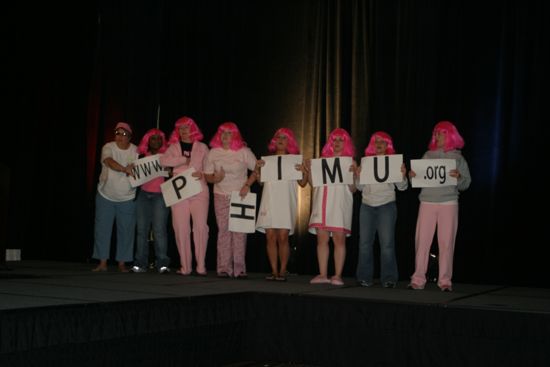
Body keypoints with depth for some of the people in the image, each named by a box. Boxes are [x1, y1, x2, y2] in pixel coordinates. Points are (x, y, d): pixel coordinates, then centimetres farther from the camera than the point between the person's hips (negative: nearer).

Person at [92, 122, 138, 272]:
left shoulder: (136, 151, -3)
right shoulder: (108, 147, -8)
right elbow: (109, 161, -28)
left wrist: (133, 169, -28)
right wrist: (125, 169, -42)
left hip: (127, 198, 0)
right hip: (106, 196, 0)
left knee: (126, 231, 1)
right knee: (102, 229, 0)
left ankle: (122, 263, 10)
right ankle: (102, 263, 7)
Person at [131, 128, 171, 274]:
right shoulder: (142, 156, 16)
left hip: (160, 195, -3)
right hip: (143, 195, 3)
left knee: (159, 229, -11)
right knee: (142, 229, 1)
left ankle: (162, 263, -11)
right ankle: (140, 263, 4)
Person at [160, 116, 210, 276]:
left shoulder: (202, 147, 16)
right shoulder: (173, 147, 16)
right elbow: (164, 160, -4)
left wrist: (203, 174, -7)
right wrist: (184, 159, -7)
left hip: (199, 192, -1)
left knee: (201, 227, -13)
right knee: (181, 229, -4)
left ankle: (200, 266, -8)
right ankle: (185, 267, 2)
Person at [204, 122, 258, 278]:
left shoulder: (244, 151, -2)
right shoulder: (213, 153, 4)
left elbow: (256, 170, 1)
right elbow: (207, 176, 7)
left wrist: (247, 185, -12)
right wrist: (216, 179, -15)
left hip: (240, 196, -1)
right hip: (221, 196, 2)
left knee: (239, 231, -4)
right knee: (223, 230, -2)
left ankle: (239, 268, 0)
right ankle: (224, 268, 0)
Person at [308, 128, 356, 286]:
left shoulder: (349, 161, 6)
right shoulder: (323, 159, 16)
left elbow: (353, 189, 0)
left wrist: (353, 173, -14)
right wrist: (309, 169, 0)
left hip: (340, 203, -3)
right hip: (322, 202, 3)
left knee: (339, 239, -6)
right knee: (322, 238, 0)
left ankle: (338, 275, -4)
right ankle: (322, 274, 4)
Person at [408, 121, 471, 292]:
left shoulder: (458, 158, 8)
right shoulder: (428, 155, 14)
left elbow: (466, 184, 4)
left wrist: (458, 177, -16)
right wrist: (412, 176, -6)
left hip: (448, 203, -2)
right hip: (427, 202, 2)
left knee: (446, 242, -3)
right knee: (422, 241, -3)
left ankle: (445, 280, 1)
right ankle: (418, 279, 1)